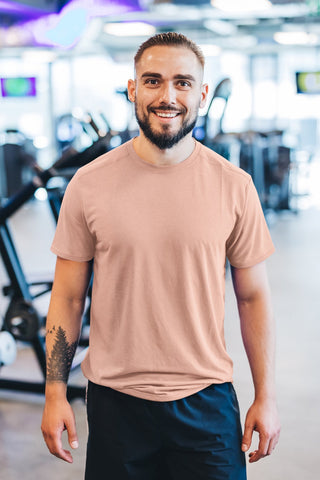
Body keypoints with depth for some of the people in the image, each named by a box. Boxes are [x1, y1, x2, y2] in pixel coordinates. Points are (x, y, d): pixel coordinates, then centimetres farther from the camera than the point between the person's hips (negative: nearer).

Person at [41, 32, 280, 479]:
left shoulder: (234, 186, -5)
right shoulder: (88, 185, -5)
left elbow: (253, 296, 2)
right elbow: (67, 296, 1)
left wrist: (266, 397, 3)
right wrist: (55, 394, -1)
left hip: (207, 399, 0)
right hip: (114, 399, 0)